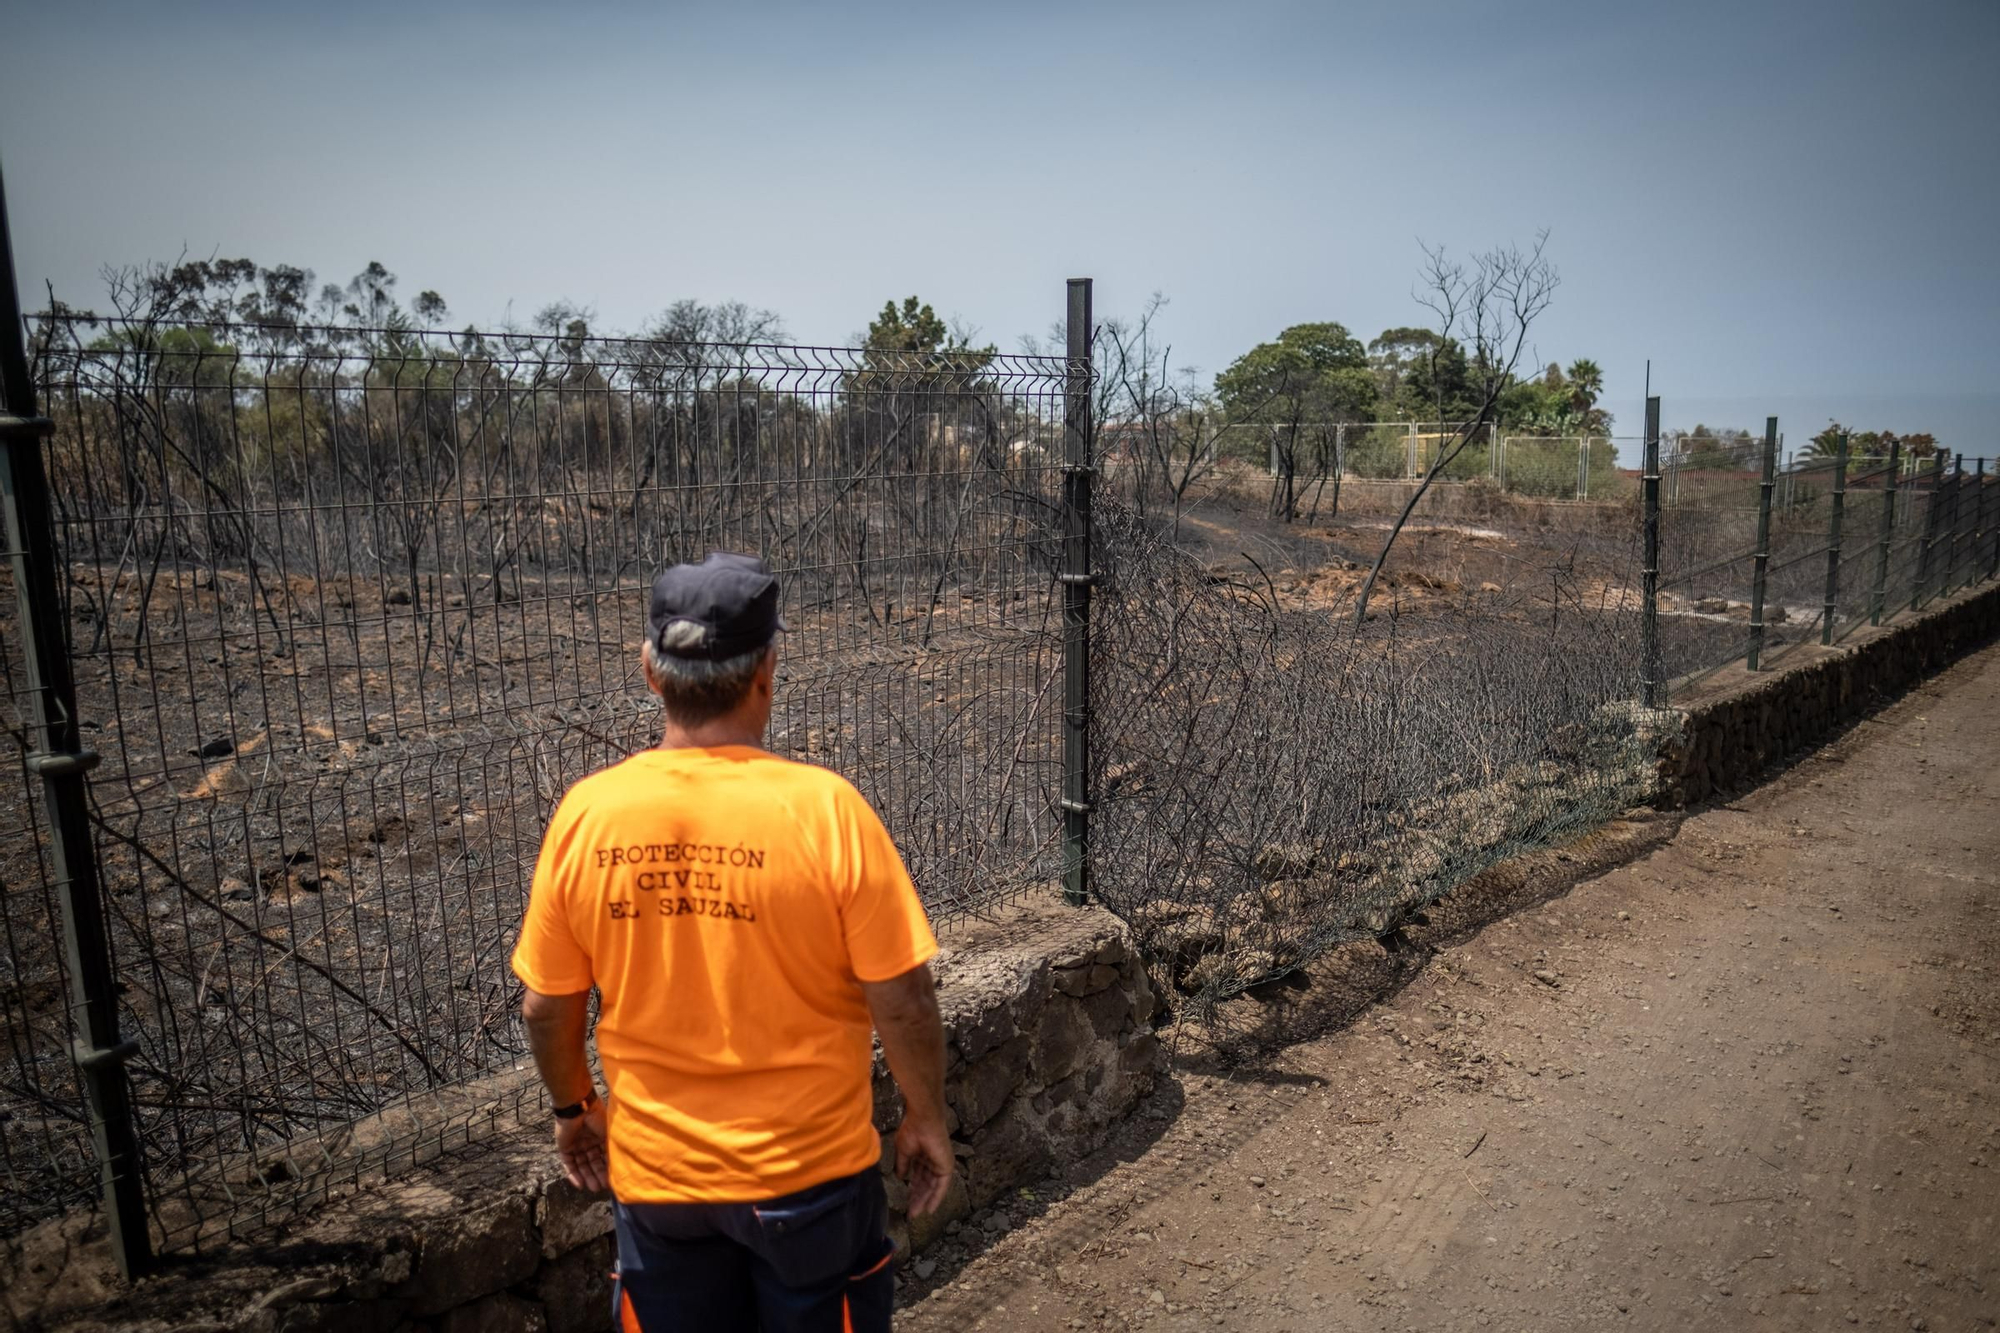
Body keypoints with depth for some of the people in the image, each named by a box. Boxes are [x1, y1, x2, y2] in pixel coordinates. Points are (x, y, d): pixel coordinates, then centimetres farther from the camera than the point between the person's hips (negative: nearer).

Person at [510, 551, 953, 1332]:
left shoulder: (585, 814, -12)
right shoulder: (824, 808, -21)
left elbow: (547, 1008, -1)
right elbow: (902, 1000, -15)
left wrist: (574, 1108, 17)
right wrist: (925, 1119, 2)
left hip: (657, 1175, 3)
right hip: (809, 1169, -2)